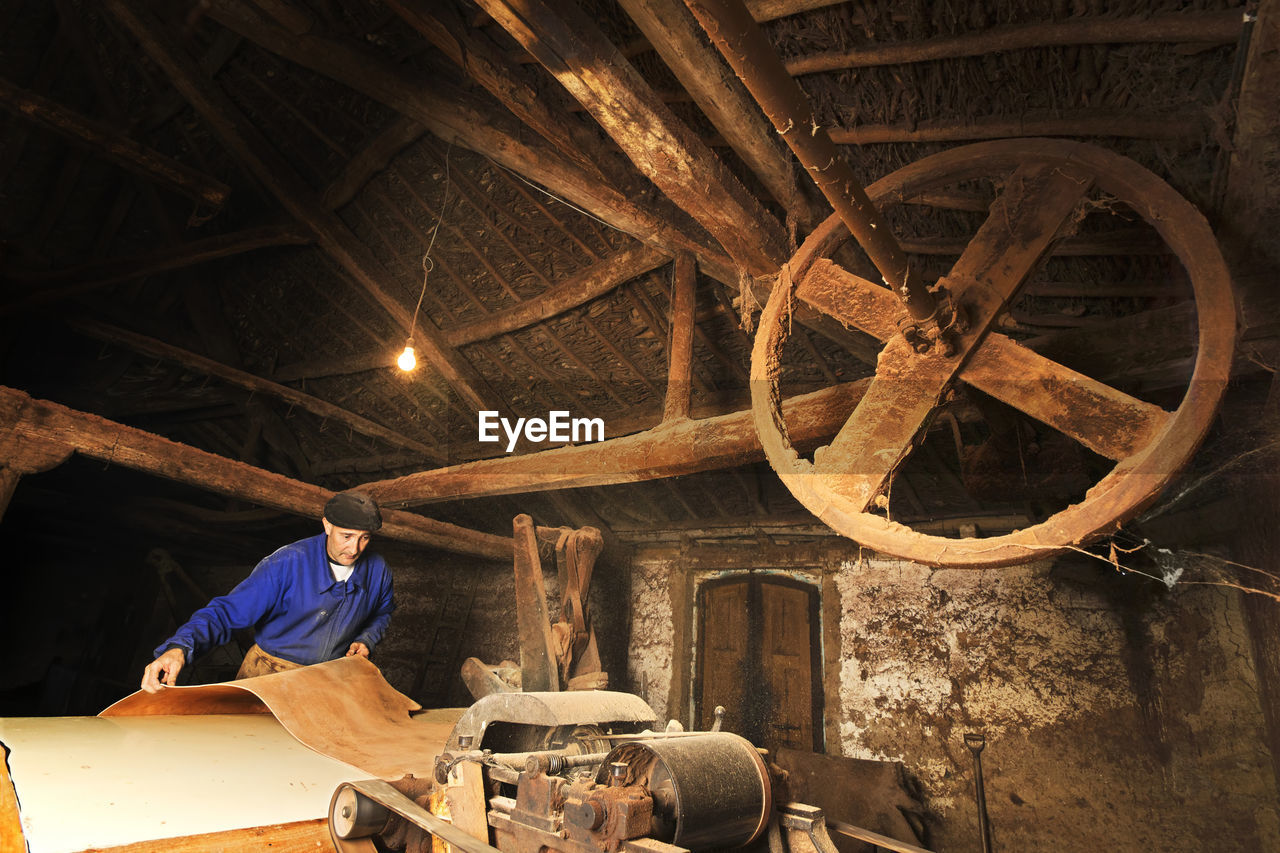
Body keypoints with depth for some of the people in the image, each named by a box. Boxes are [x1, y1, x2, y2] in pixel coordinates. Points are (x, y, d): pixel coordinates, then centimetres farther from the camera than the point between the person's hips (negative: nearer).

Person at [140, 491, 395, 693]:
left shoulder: (377, 571, -9)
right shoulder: (287, 563, -23)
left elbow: (381, 613, 13)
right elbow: (229, 610, -26)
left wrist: (365, 640, -6)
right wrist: (180, 647, -42)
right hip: (269, 674, -2)